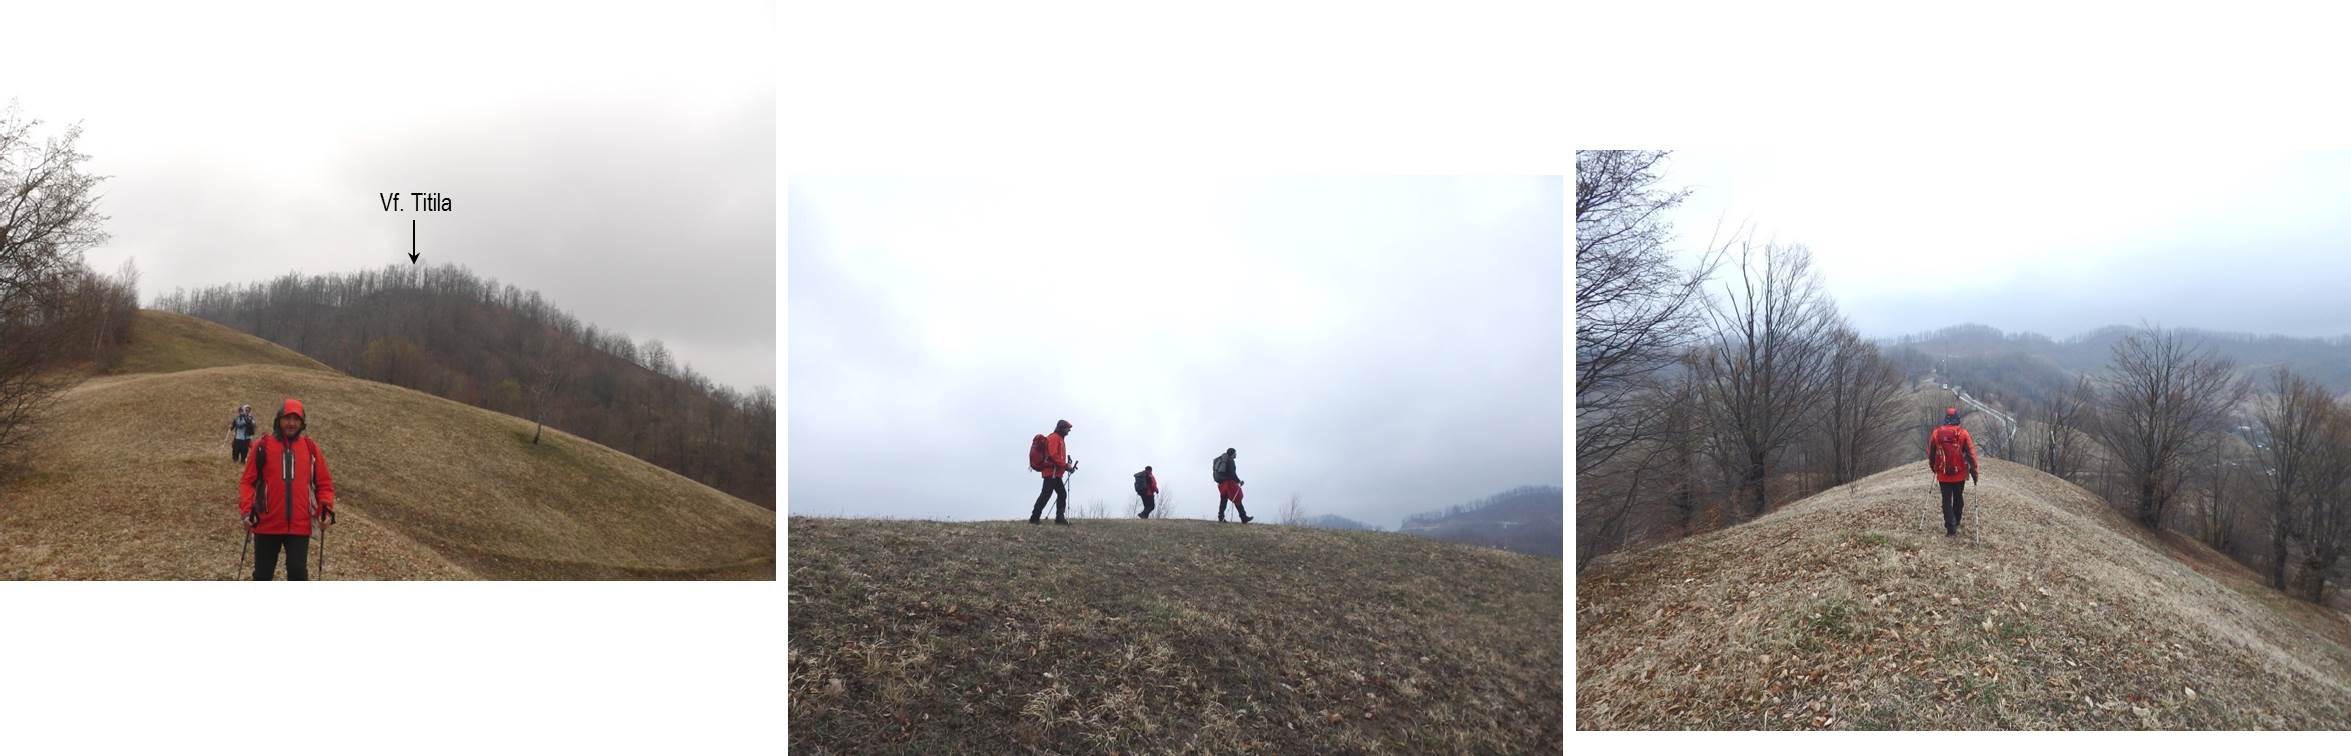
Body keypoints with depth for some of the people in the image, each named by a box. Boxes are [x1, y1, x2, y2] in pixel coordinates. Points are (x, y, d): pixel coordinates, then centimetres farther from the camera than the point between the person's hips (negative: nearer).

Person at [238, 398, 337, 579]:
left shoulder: (310, 448, 4)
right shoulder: (263, 446, -1)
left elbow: (324, 483, 9)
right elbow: (247, 481, 2)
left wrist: (326, 509, -5)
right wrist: (247, 510, -11)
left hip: (300, 526, 0)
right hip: (266, 525, 0)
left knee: (298, 572, -5)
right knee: (263, 572, 11)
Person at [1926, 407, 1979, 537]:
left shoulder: (1936, 433, -5)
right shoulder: (1963, 434, -9)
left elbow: (1931, 454, 5)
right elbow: (1971, 454, -9)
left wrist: (1933, 467, 23)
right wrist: (1974, 472, -1)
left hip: (1943, 475, 0)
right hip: (1960, 474, 0)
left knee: (1947, 501, 5)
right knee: (1958, 499, 20)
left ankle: (1951, 528, -4)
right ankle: (1955, 523, 33)